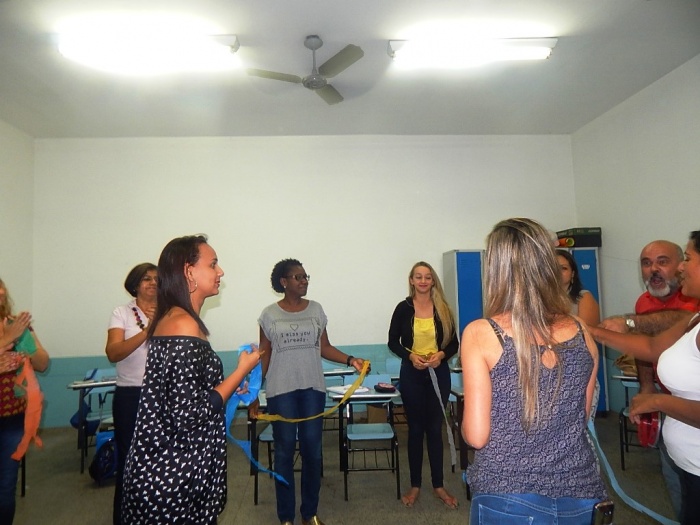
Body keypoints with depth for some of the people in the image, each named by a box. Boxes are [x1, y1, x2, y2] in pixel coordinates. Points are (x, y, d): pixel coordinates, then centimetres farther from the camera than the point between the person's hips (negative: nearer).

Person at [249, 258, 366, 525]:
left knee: (312, 450, 6)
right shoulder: (270, 314, 0)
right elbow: (263, 357, 3)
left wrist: (351, 360, -8)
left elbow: (324, 348, 6)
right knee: (285, 451, 5)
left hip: (312, 389, 2)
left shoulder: (316, 309, 4)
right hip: (280, 391, -2)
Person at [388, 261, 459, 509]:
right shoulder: (404, 308, -3)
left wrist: (441, 354, -15)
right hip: (411, 374, -1)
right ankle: (415, 485, 23)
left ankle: (438, 485, 24)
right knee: (415, 429, 9)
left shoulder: (443, 309, 0)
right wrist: (410, 355, -15)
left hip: (439, 373, 1)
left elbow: (454, 343, 4)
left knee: (435, 428, 10)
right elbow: (393, 342, 0)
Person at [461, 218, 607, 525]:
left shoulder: (481, 334, -17)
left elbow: (476, 436, -15)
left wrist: (464, 422, 5)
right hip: (580, 498, 4)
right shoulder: (581, 333, -4)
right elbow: (582, 417, 8)